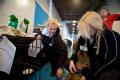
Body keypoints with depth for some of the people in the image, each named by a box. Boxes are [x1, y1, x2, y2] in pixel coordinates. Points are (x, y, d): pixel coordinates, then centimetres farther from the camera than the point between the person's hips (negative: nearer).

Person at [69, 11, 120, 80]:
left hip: (110, 69, -6)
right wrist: (72, 60, -7)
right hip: (91, 67, 7)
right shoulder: (83, 37, -1)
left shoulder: (110, 36, -17)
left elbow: (114, 59, -20)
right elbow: (78, 51, 13)